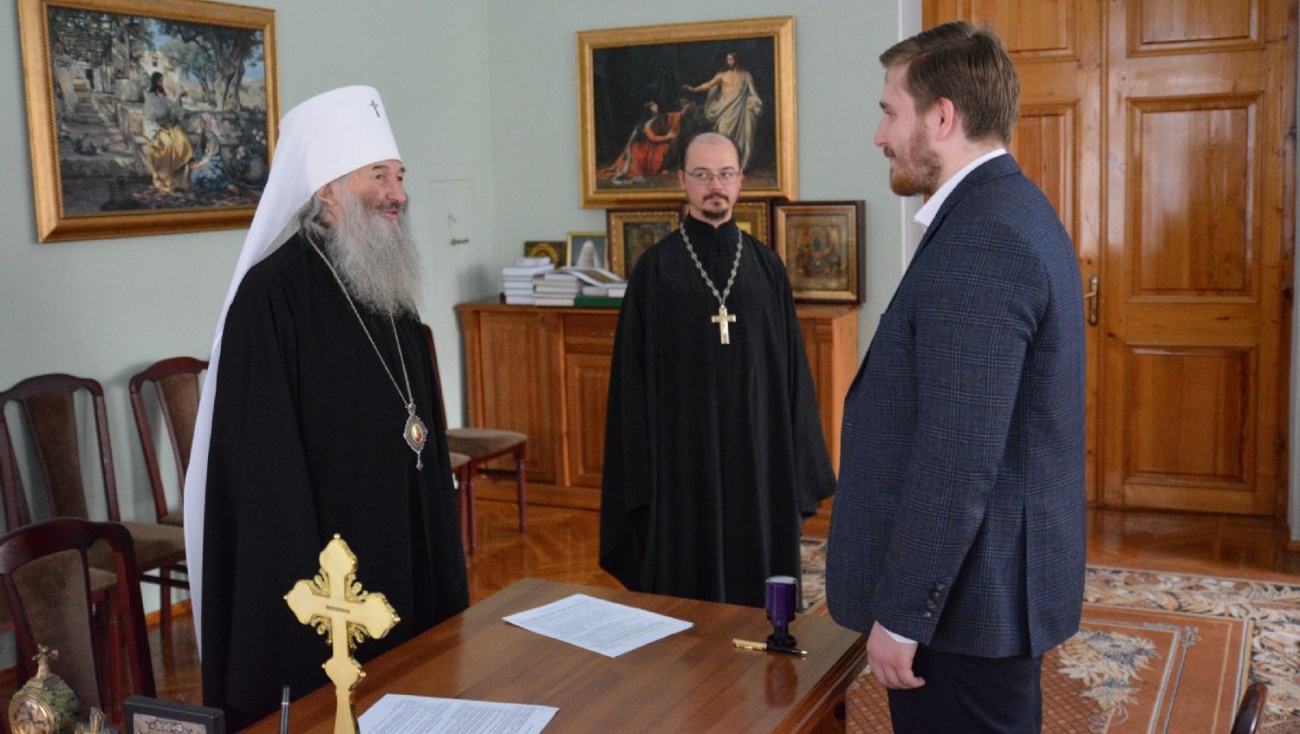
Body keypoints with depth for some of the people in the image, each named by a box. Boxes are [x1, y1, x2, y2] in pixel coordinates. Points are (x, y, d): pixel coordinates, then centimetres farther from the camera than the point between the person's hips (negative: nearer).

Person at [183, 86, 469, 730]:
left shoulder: (389, 288, 7)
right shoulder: (273, 295, -17)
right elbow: (265, 467, -19)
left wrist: (441, 570, 12)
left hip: (404, 557, 8)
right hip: (320, 566, -7)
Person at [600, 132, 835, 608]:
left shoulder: (766, 266, 5)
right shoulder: (656, 268, -2)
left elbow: (791, 365, 6)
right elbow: (634, 373, -2)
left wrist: (799, 464, 2)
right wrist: (641, 470, -6)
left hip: (756, 451, 2)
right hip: (682, 451, -2)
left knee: (757, 577, 9)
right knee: (687, 579, 6)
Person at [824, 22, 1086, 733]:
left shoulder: (981, 241, -23)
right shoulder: (1012, 210, 10)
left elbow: (956, 461, -26)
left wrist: (900, 617, -18)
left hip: (964, 595, -10)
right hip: (995, 575, 10)